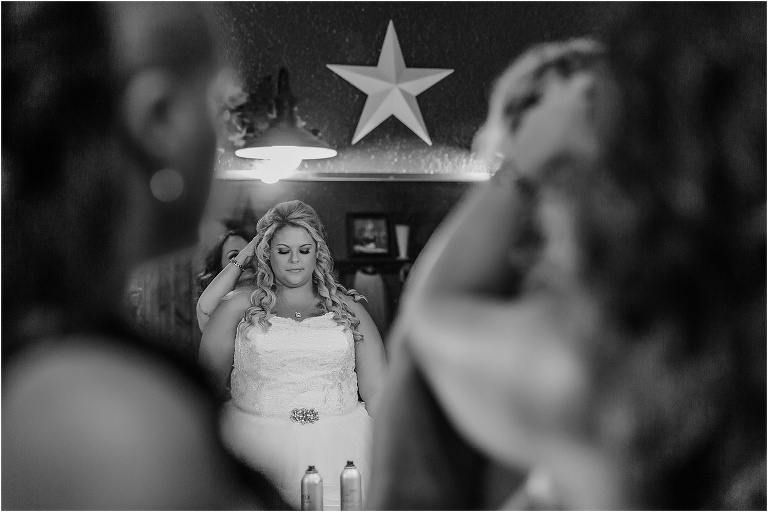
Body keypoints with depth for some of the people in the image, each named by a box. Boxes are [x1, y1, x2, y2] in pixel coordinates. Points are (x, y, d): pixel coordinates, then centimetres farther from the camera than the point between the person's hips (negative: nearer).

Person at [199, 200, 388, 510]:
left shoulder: (347, 308, 16)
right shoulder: (239, 307, 13)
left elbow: (377, 391, 12)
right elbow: (208, 385, 10)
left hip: (339, 441, 1)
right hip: (258, 443, -1)